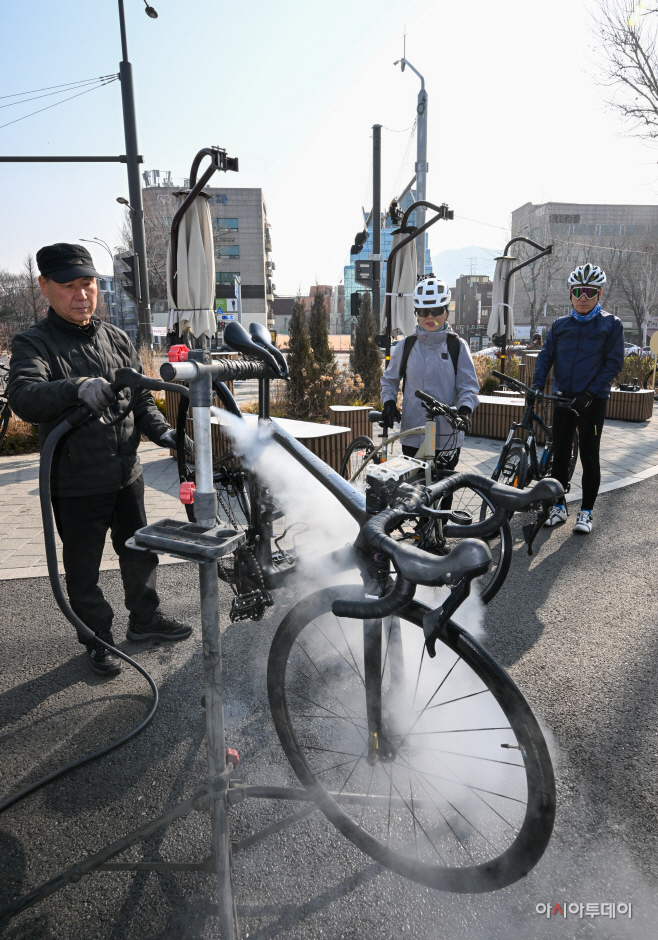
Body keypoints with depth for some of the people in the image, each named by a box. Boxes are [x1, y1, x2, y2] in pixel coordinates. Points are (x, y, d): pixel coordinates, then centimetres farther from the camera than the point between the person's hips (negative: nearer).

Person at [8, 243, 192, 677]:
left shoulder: (117, 338, 8)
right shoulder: (34, 343, -9)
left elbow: (141, 398, 13)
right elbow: (24, 398, -28)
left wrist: (162, 431, -6)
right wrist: (76, 388, -47)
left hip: (127, 475, 5)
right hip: (76, 485, -4)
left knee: (140, 552, 18)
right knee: (84, 569, 10)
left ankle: (145, 619, 39)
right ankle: (99, 639, 30)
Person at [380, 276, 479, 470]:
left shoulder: (457, 346, 1)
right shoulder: (406, 345, 6)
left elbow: (469, 386, -2)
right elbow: (389, 380, 15)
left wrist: (465, 410, -21)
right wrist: (389, 403, -3)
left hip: (447, 436, -1)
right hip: (412, 434, 1)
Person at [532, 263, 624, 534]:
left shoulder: (611, 324, 1)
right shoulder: (560, 325, 9)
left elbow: (614, 362, -5)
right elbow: (546, 356, 5)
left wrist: (590, 392, -15)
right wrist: (537, 385, -12)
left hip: (592, 401, -3)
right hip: (563, 399, 3)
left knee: (589, 457, 1)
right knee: (560, 455, 7)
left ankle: (586, 512, 14)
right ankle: (559, 507, 20)